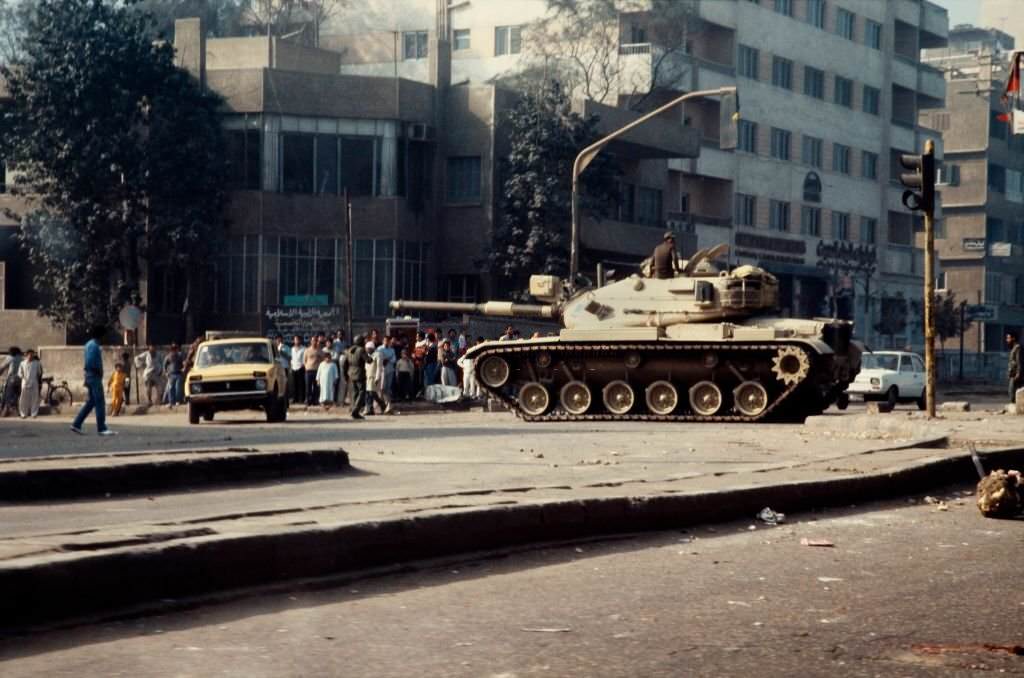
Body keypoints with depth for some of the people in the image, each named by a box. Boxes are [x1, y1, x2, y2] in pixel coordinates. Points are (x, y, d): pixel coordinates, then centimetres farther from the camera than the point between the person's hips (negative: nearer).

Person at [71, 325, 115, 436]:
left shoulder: (89, 344, 17)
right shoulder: (94, 345, -15)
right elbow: (90, 362, -24)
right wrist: (98, 371, -13)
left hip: (90, 377, 10)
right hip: (94, 377, -10)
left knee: (91, 402, 12)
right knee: (100, 403, -8)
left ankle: (76, 424, 11)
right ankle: (102, 428, -7)